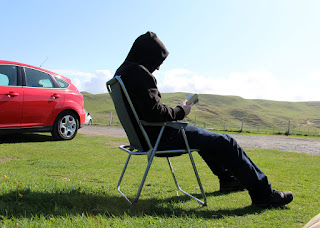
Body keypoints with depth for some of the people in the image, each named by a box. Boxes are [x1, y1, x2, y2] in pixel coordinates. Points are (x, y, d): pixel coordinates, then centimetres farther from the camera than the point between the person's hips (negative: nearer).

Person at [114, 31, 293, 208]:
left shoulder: (122, 71, 13)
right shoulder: (139, 72, -19)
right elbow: (155, 112, -27)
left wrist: (174, 111, 11)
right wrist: (180, 112, -9)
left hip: (147, 135, 11)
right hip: (159, 138, -11)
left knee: (206, 138, 30)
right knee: (225, 143, -7)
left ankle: (227, 179, 40)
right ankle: (263, 194, 0)